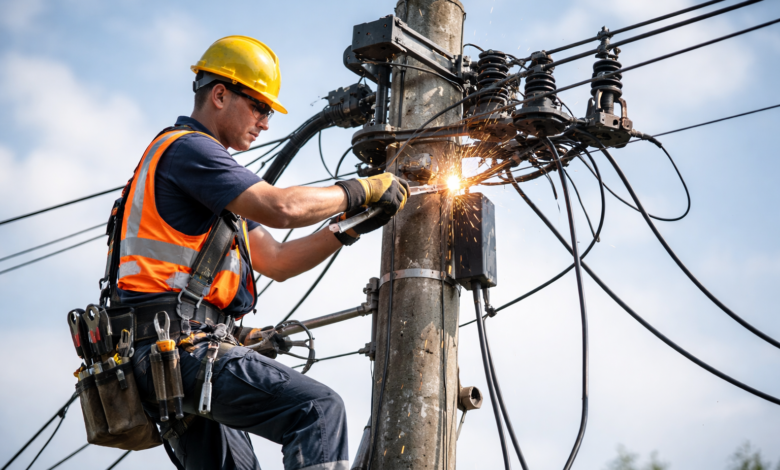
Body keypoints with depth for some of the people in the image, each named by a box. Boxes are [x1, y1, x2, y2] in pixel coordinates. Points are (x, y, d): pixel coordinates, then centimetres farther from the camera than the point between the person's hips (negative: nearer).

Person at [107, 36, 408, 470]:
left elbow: (277, 261, 24)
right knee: (318, 408, -21)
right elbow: (281, 207, -19)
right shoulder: (186, 148, -4)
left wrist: (352, 227, 15)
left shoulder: (204, 165, 28)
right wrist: (359, 191, -5)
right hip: (179, 345, -11)